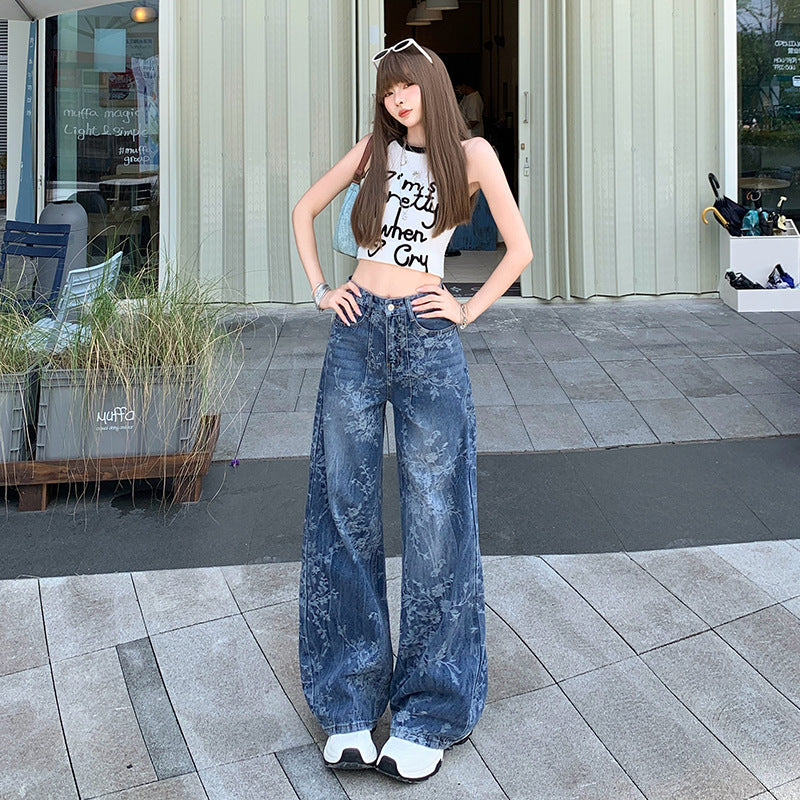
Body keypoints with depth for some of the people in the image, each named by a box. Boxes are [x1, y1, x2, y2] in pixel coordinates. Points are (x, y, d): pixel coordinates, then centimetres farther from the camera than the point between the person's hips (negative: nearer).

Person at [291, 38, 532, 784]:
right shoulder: (375, 148, 12)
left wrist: (467, 310, -1)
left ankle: (429, 715, 12)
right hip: (357, 333, 3)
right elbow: (304, 210, 20)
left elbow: (519, 250, 5)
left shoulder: (470, 153, 4)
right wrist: (319, 288, 9)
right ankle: (348, 707, 15)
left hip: (428, 342, -3)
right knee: (345, 511, 2)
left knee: (434, 518, -1)